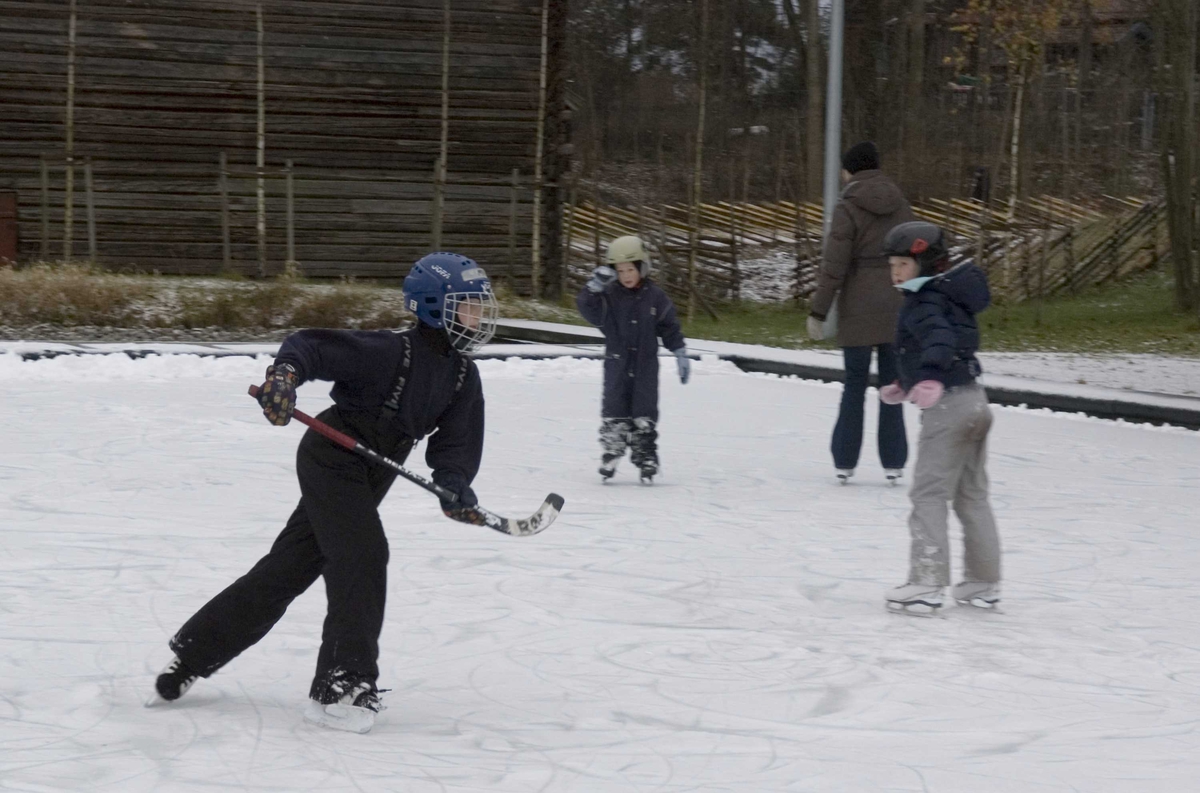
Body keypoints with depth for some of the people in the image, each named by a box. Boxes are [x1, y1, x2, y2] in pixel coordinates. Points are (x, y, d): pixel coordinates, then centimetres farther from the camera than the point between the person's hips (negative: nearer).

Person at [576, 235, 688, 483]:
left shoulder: (655, 297, 0)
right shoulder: (609, 296, -3)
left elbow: (670, 327, 7)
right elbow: (588, 309, -17)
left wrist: (681, 354, 6)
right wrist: (594, 286, -32)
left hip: (645, 366, 0)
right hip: (617, 365, 0)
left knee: (645, 416, 4)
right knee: (614, 415, 1)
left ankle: (646, 459, 10)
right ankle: (610, 454, 10)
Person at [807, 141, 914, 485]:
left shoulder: (848, 207, -7)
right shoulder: (899, 204, 7)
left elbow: (834, 265, -11)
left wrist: (818, 312, -7)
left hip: (859, 309, -3)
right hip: (896, 305, 3)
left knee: (855, 384, 6)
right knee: (892, 384, 8)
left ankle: (845, 461, 10)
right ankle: (894, 463, 8)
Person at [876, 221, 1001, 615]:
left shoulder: (925, 303, -13)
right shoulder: (946, 297, 17)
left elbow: (939, 337, -33)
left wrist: (930, 378, -51)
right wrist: (906, 386, 35)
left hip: (947, 404, -10)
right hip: (974, 400, 10)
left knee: (928, 494, -6)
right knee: (973, 496, 15)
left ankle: (926, 582, -10)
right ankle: (984, 583, 19)